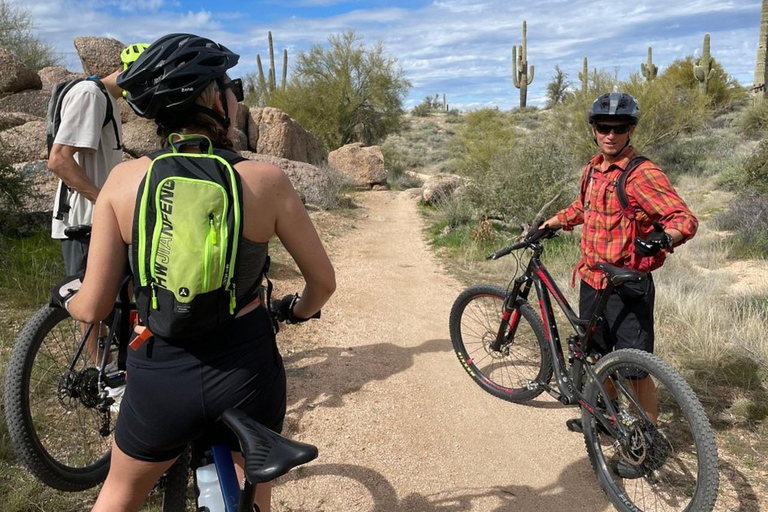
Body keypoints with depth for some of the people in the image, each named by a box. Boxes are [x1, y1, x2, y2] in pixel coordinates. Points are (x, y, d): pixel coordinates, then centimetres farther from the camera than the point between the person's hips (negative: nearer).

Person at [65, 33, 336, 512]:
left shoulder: (126, 179, -9)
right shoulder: (267, 180, -11)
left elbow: (94, 307, -7)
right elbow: (324, 281, -3)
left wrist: (67, 299, 17)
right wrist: (299, 311, 20)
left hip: (159, 375, 1)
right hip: (248, 368, 0)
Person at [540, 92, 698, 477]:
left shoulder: (642, 174, -15)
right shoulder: (592, 170, 8)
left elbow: (686, 219, -23)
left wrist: (661, 237, -41)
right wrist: (551, 224, 27)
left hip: (627, 287, -7)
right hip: (591, 281, 8)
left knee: (635, 369, 0)